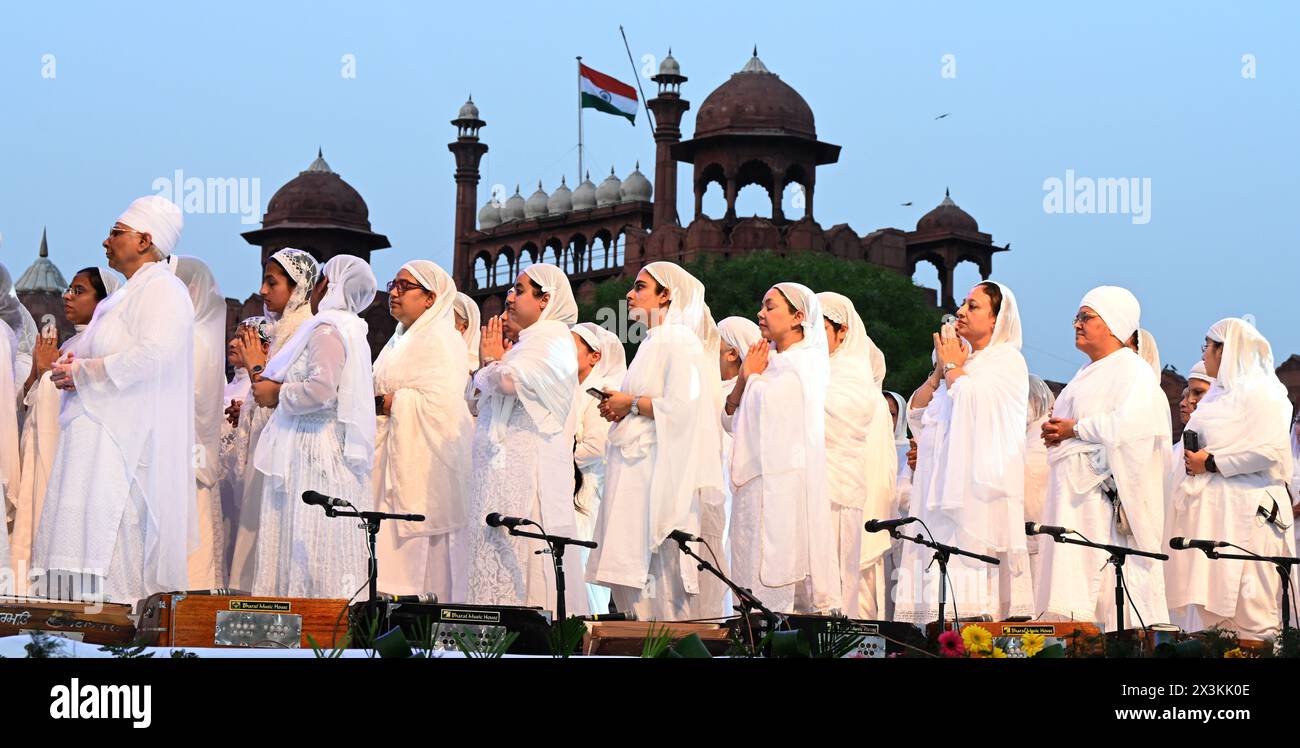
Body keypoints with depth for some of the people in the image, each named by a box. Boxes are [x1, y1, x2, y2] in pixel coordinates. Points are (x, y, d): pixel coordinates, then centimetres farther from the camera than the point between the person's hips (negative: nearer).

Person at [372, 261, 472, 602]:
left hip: (422, 466, -9)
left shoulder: (440, 340, -7)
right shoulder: (401, 341, 22)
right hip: (394, 459, 9)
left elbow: (439, 402, -19)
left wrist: (383, 403, -12)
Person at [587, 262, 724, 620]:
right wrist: (620, 410, 10)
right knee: (630, 564, 5)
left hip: (660, 467, -10)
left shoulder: (681, 341, -8)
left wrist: (631, 403, -11)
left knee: (656, 562, -11)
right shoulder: (652, 342, 22)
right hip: (635, 468, 10)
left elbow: (683, 403, -20)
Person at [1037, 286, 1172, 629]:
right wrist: (1054, 432, 9)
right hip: (1072, 491, 9)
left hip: (1105, 492, -9)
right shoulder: (1087, 374, 24)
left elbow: (1129, 423, -20)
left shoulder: (1131, 369, -5)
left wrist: (1075, 429, -11)